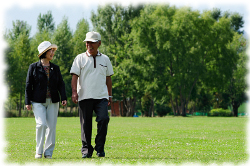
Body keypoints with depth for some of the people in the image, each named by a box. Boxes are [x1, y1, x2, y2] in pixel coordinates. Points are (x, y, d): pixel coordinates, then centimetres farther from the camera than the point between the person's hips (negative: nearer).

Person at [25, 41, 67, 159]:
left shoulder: (55, 68, 13)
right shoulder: (34, 67, 3)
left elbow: (61, 84, 10)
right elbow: (28, 85, 3)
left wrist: (64, 98, -5)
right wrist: (27, 102, -3)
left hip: (53, 102, 3)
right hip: (38, 101, -3)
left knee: (51, 126, -1)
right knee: (41, 124, -16)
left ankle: (48, 152, 9)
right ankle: (39, 151, -2)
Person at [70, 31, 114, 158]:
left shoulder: (105, 59, 15)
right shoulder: (80, 58, 7)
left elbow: (108, 78, 20)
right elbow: (74, 76, -1)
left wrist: (110, 95, 16)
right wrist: (74, 91, -15)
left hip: (101, 96, 1)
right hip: (85, 96, -1)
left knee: (103, 119, -16)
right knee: (86, 124, -1)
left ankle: (100, 148, -5)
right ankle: (86, 150, 9)